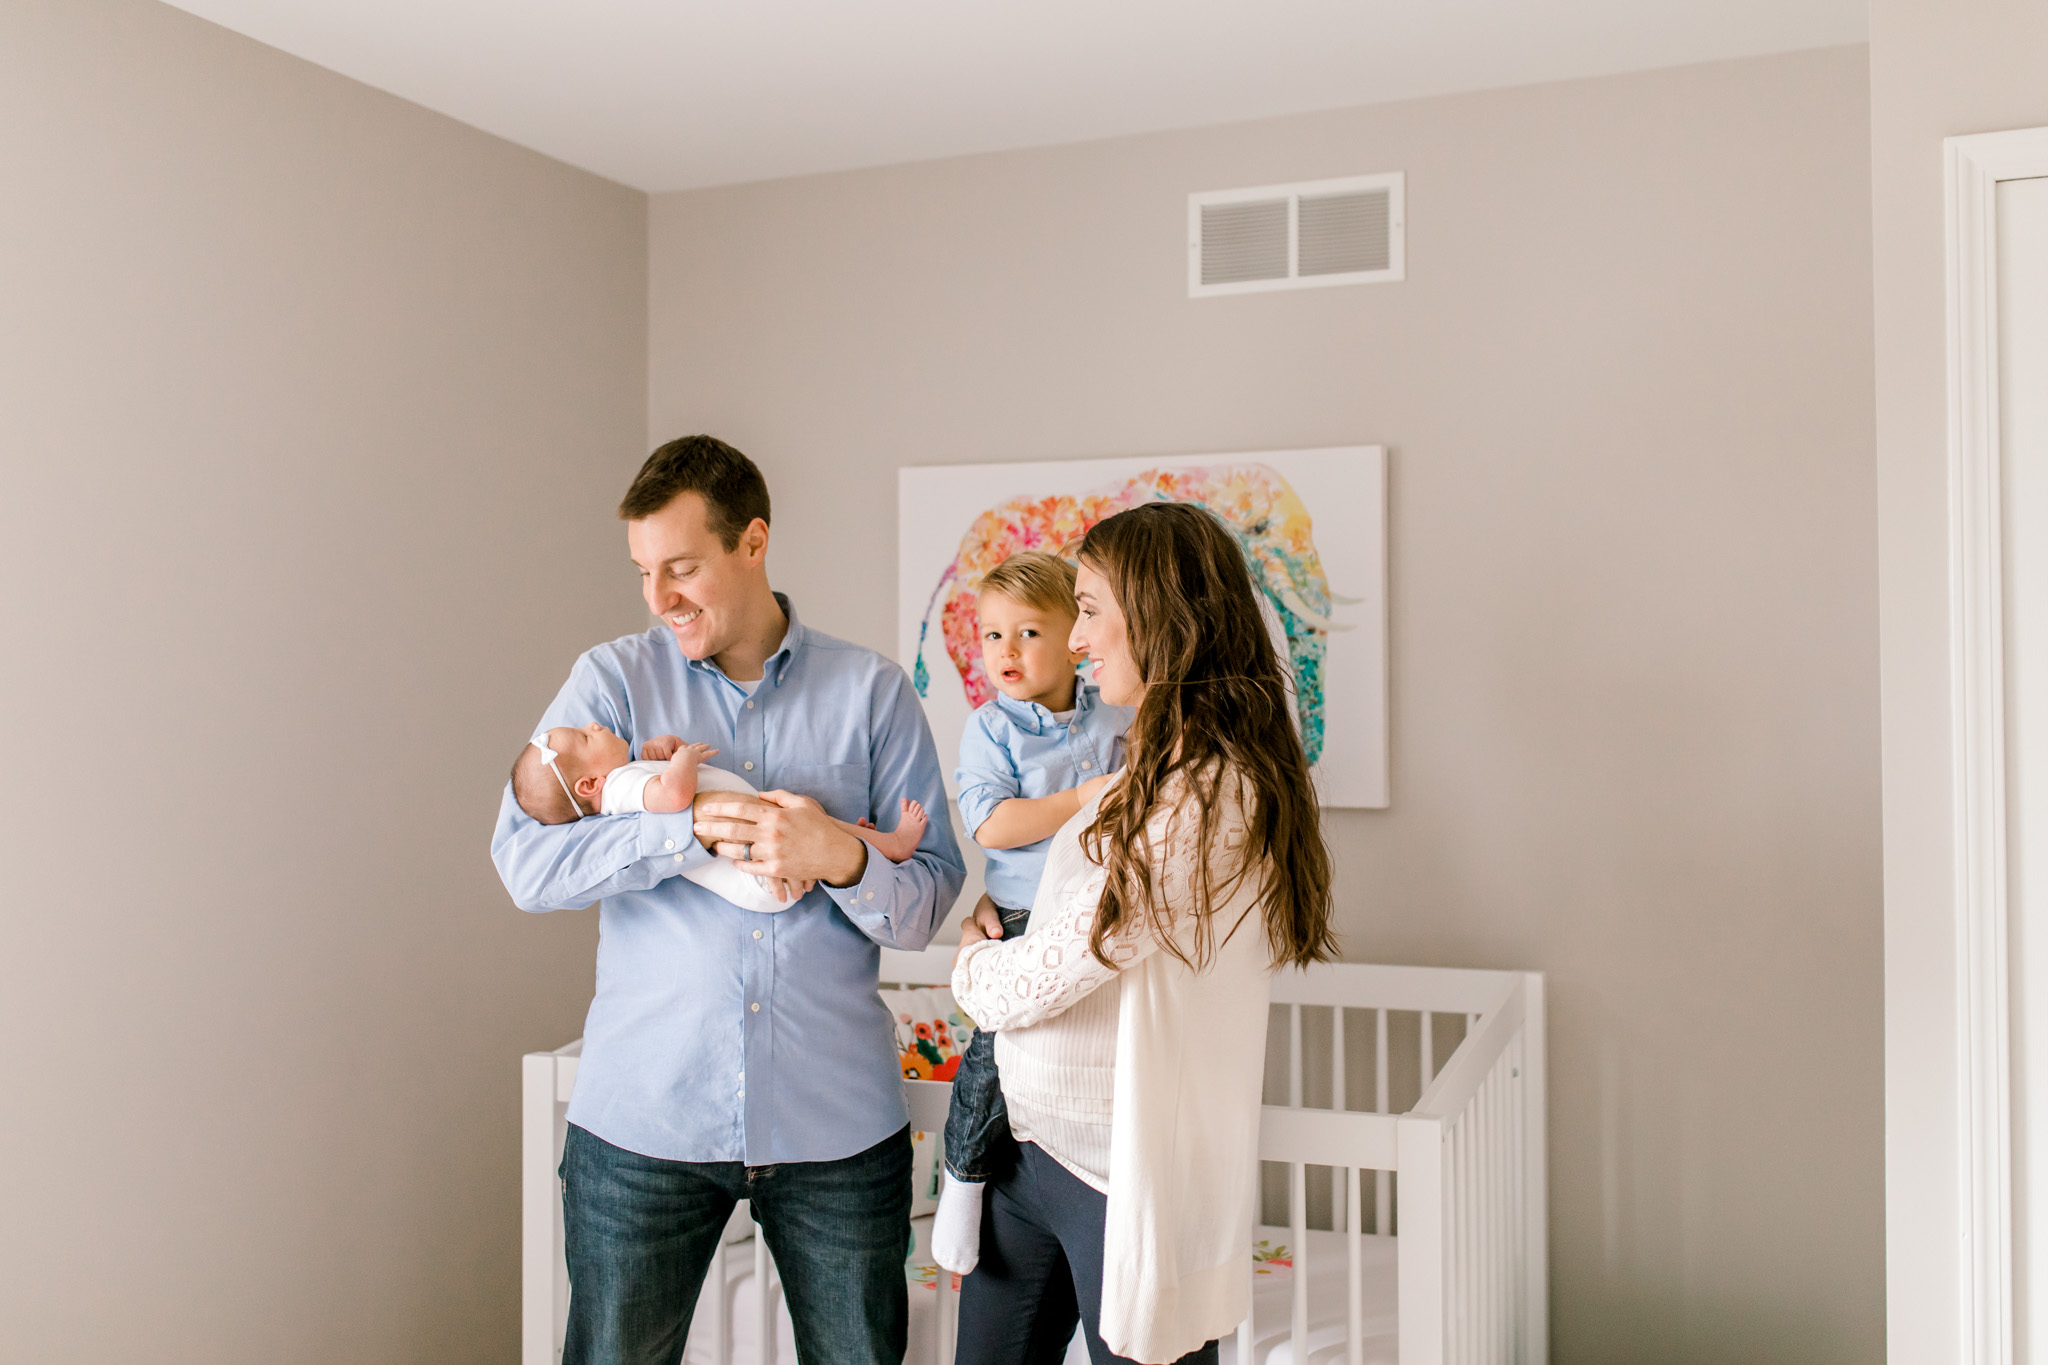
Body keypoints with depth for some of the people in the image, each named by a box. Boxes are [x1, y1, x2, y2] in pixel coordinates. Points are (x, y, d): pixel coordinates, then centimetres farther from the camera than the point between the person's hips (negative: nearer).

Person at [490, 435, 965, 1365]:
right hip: (643, 1117, 0)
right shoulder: (612, 680, 2)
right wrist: (691, 828, -20)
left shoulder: (873, 693, 3)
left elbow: (930, 896, 1)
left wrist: (842, 861, -20)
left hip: (837, 1123, 1)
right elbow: (524, 861, -8)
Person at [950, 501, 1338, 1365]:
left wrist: (972, 961, 2)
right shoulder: (1155, 773, 8)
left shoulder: (1209, 798, -22)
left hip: (1123, 1172, -8)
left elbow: (1030, 985, -19)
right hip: (1027, 1141, 9)